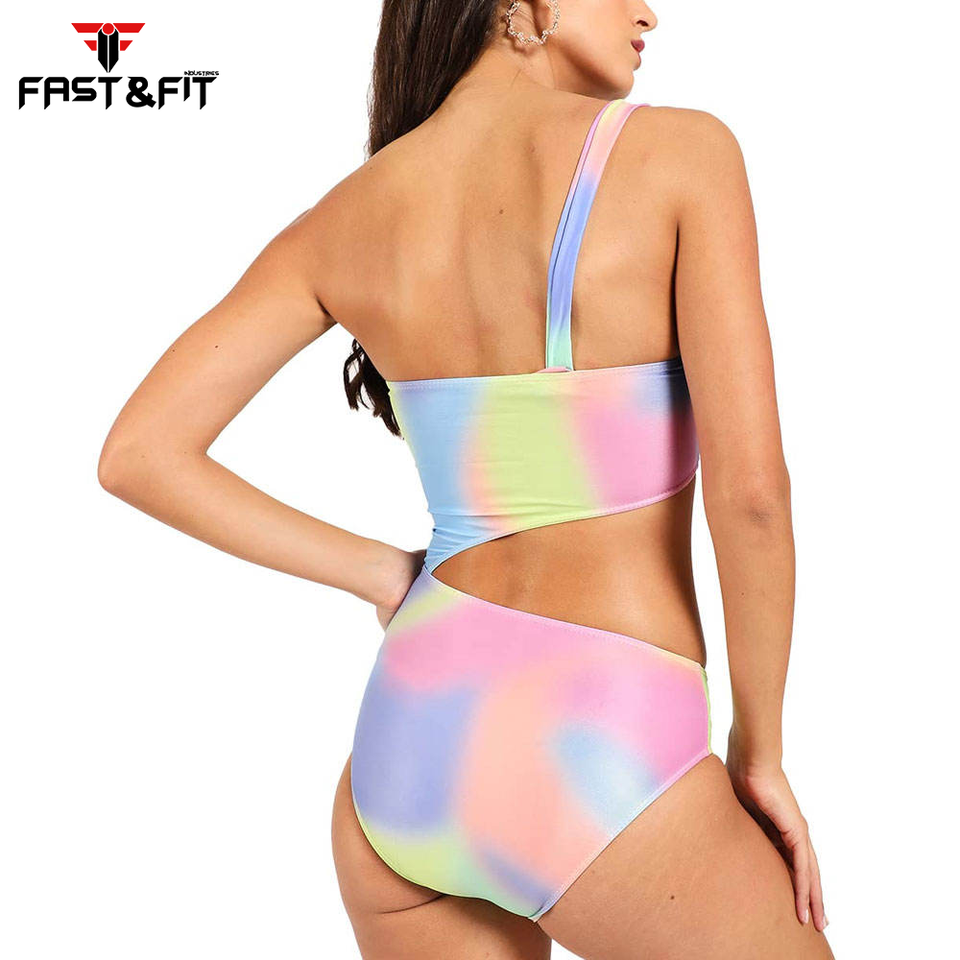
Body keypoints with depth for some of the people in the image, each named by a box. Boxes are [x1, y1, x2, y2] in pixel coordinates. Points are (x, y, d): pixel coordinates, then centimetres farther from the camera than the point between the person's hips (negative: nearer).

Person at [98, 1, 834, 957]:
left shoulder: (344, 217, 5)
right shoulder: (679, 150, -8)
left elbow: (134, 455, 5)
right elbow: (749, 484, -14)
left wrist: (383, 576, 10)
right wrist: (761, 751, 1)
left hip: (405, 742, 5)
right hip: (598, 773, -4)